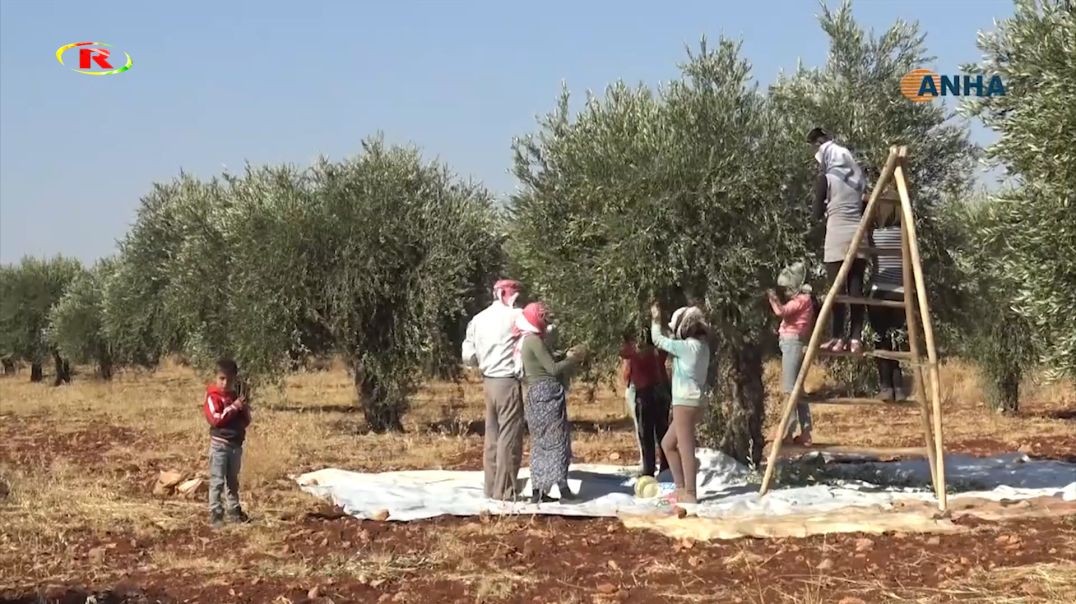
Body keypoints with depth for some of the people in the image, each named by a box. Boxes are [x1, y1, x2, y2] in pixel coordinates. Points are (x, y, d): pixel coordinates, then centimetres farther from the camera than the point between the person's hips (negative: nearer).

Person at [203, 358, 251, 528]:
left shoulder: (236, 395, 9)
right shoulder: (213, 397, -9)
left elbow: (246, 421, 9)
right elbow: (216, 419, -20)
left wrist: (244, 408, -10)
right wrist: (234, 407, -22)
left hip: (236, 444, 6)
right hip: (219, 444, -6)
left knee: (233, 480, 16)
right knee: (217, 481, -5)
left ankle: (234, 511, 24)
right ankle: (215, 514, -4)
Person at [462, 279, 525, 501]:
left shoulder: (478, 319, 9)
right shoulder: (515, 316, -10)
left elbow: (468, 357, 9)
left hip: (489, 382, 7)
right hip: (509, 383, -7)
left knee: (493, 436, 13)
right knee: (509, 437, -3)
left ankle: (492, 487, 19)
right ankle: (505, 491, -1)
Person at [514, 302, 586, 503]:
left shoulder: (525, 341, 18)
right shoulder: (534, 340, -11)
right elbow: (553, 369, -13)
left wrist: (569, 359, 17)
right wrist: (574, 359, 0)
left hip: (536, 395, 9)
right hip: (547, 394, -9)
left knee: (540, 443, 9)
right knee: (557, 440, -6)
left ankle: (538, 491, 7)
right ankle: (562, 486, -9)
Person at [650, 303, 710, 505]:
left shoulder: (687, 346, -15)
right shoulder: (700, 345, 11)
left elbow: (659, 340, -4)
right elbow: (672, 341, 26)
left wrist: (656, 320, 11)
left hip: (685, 402, -10)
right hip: (689, 401, 10)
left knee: (685, 447, -6)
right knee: (668, 444, 18)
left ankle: (690, 494, -3)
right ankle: (681, 488, 20)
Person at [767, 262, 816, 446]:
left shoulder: (801, 299, -10)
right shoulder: (800, 299, 18)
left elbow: (781, 311, -22)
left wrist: (772, 298, -10)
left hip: (793, 343, -10)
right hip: (792, 343, 10)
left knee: (790, 389, -11)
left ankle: (788, 432, -13)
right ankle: (805, 433, 13)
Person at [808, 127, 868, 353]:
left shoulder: (824, 179, 0)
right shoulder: (856, 178, 15)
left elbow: (818, 213, 2)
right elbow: (865, 208, 15)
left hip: (837, 234, -5)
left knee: (837, 288, -5)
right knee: (856, 288, 3)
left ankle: (838, 338, -9)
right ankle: (856, 338, 1)